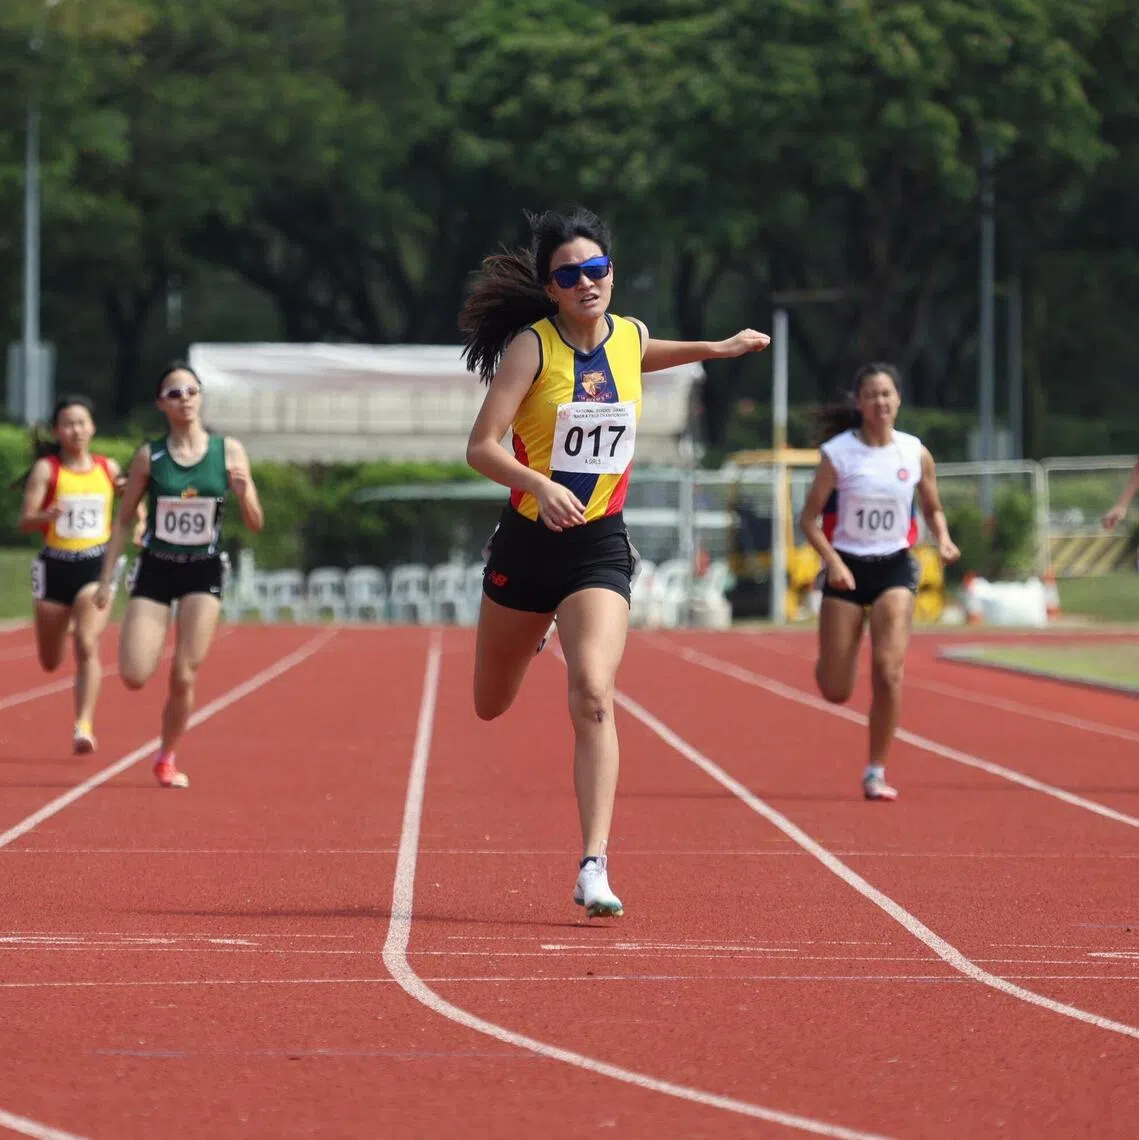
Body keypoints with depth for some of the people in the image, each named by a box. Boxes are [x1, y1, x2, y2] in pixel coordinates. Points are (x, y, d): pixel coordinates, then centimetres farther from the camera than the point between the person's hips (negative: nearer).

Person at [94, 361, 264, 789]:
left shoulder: (229, 451, -2)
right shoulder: (149, 456, -2)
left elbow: (256, 524, 0)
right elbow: (124, 520, 5)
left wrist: (244, 492, -21)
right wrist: (106, 578, 1)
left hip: (203, 573, 0)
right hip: (156, 569, 0)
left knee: (184, 678, -5)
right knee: (134, 677, -11)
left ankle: (167, 758, 17)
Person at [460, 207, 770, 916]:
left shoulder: (631, 337, 0)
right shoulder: (532, 345, -13)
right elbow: (481, 446, -19)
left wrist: (715, 348, 28)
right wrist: (539, 485, -36)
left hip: (600, 547, 1)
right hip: (528, 542, -1)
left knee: (593, 697, -22)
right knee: (492, 707, 19)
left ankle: (594, 867, -24)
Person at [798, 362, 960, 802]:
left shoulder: (916, 454, 0)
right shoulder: (837, 453, -8)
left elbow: (933, 508, 14)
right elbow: (809, 518, -4)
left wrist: (943, 540, -7)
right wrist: (832, 561, -19)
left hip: (894, 568, 1)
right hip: (847, 568, -1)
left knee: (889, 671, -16)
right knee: (835, 691, 2)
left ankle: (876, 773, -3)